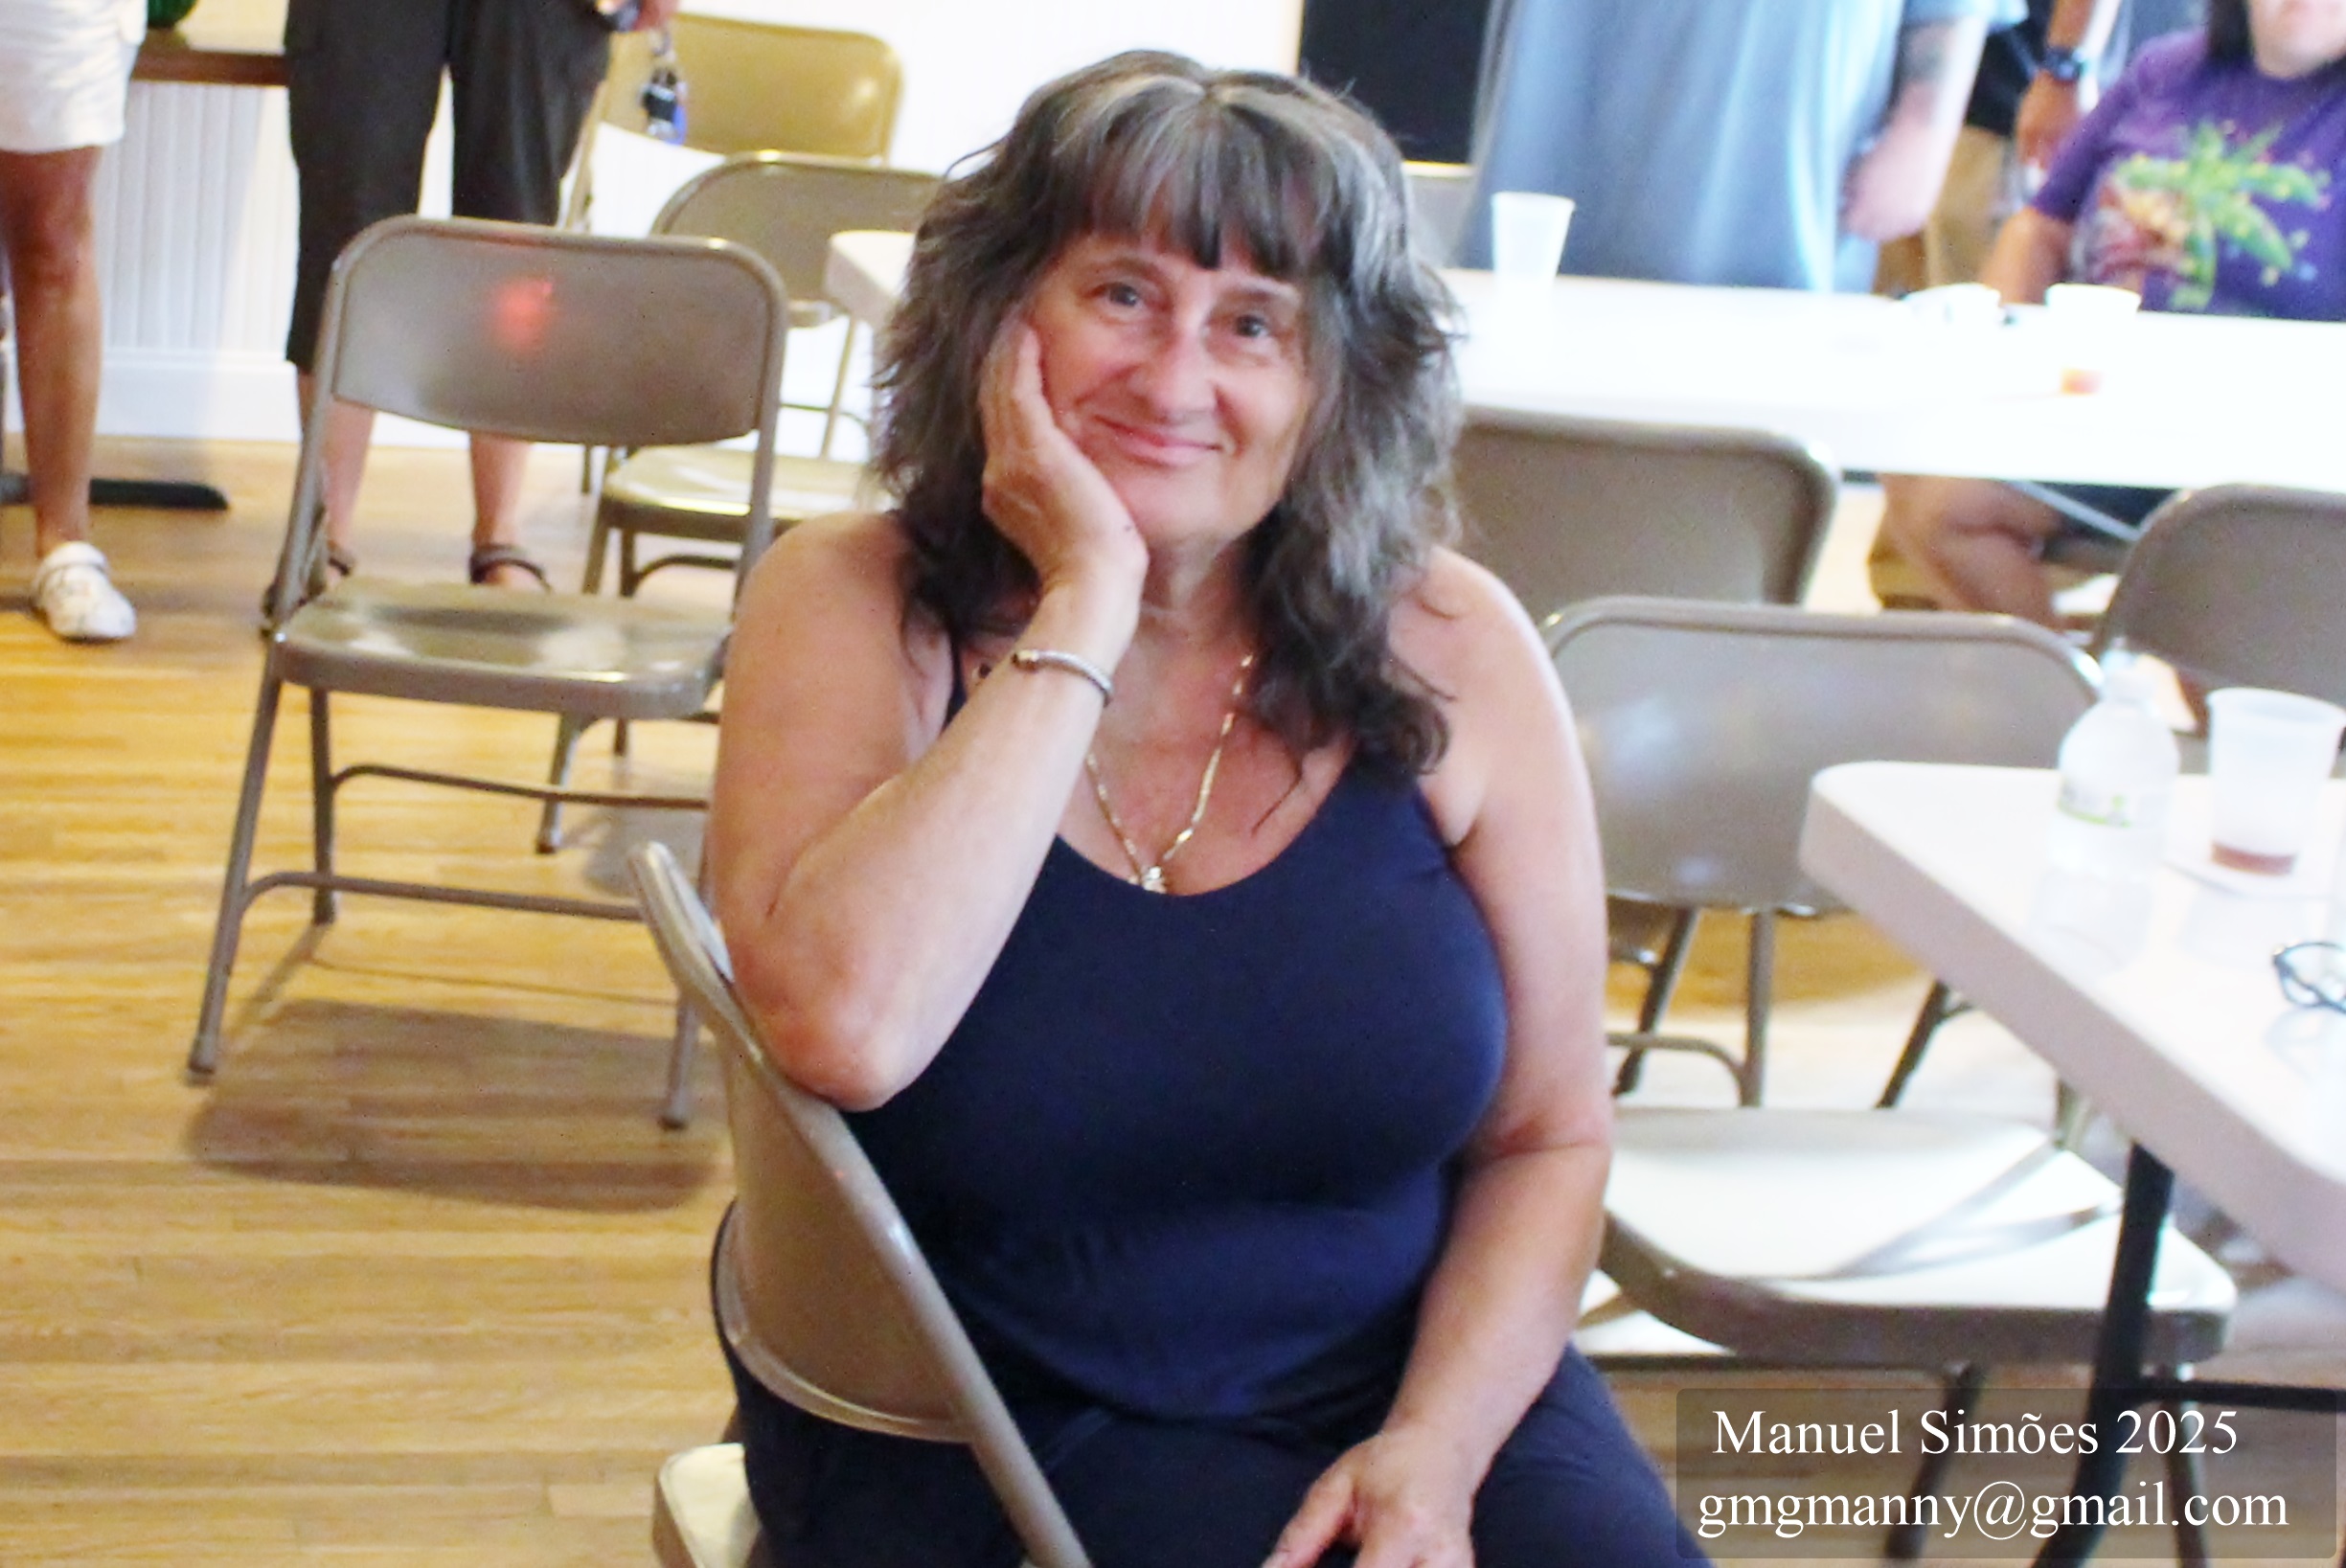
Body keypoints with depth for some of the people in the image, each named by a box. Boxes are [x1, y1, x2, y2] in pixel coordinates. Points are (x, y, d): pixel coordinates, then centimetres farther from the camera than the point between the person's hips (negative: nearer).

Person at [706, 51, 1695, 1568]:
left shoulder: (1448, 651, -4)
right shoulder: (853, 608, -9)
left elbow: (1548, 1140, 2)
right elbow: (844, 1029, -27)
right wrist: (1086, 612, -23)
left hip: (1409, 1376, 3)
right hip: (977, 1426, -2)